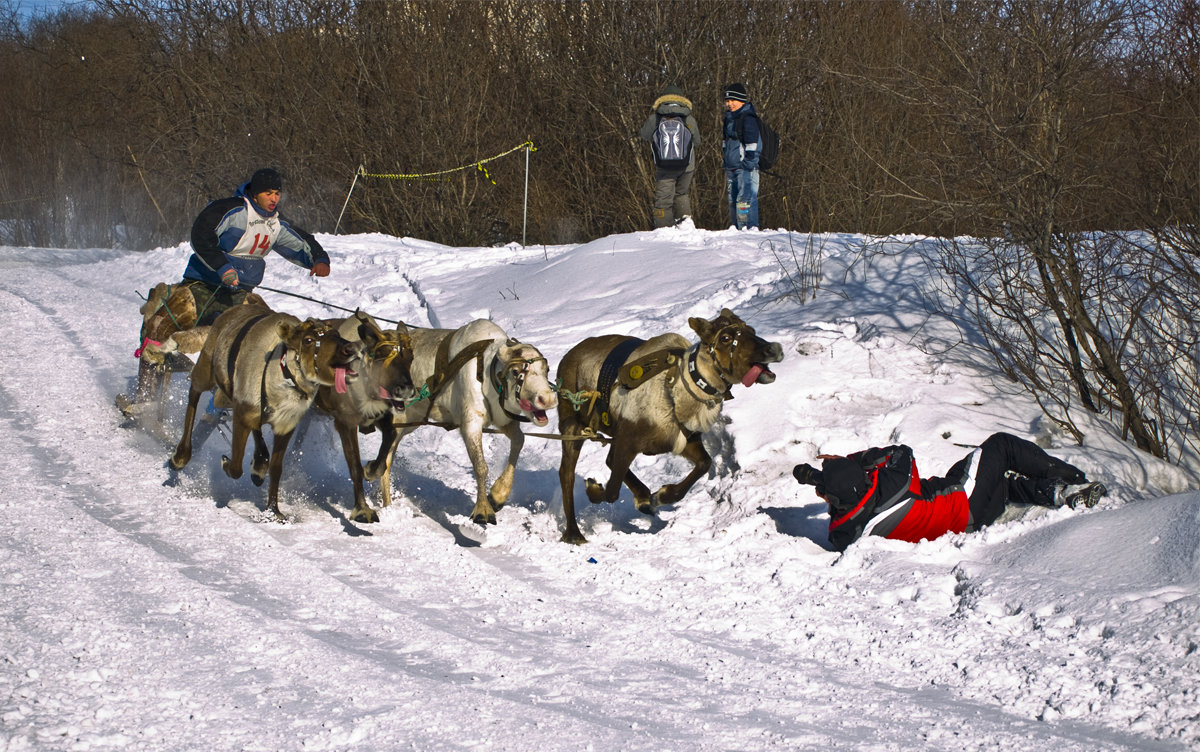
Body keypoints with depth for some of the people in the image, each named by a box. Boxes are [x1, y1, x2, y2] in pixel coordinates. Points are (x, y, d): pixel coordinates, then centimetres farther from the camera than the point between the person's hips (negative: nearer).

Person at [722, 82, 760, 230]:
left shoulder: (748, 118, -10)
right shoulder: (729, 118, 17)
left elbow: (751, 144, -14)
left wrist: (748, 162, -18)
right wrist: (726, 164, 23)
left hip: (746, 168, -9)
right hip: (732, 168, 9)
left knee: (745, 199, -16)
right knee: (732, 200, 11)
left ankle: (751, 227, -18)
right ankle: (736, 228, 17)